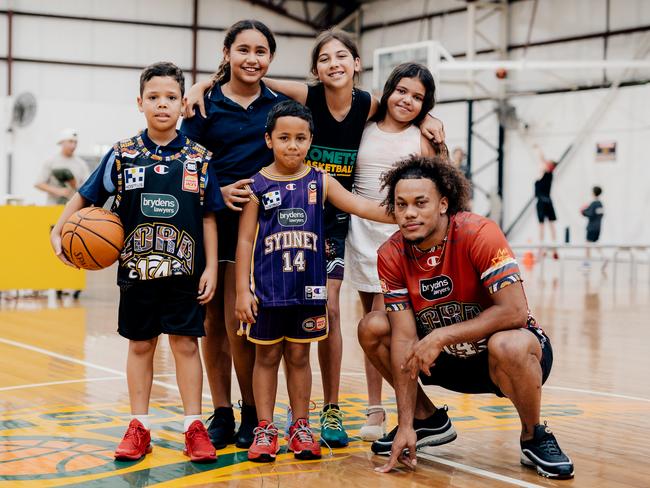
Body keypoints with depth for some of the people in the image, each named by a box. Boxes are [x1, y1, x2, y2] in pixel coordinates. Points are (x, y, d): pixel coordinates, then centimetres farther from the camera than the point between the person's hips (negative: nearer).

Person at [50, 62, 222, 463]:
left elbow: (209, 218, 2)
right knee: (140, 345, 10)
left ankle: (195, 427, 12)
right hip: (137, 269, 1)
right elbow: (85, 197, 9)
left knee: (185, 343, 3)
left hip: (185, 270, -1)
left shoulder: (199, 158, -1)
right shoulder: (123, 155, 0)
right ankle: (139, 428, 19)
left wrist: (211, 268, -3)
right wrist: (58, 233, -2)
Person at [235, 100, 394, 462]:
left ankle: (301, 427, 21)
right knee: (267, 355, 8)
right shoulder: (258, 185, -3)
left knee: (299, 355, 11)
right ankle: (265, 429, 17)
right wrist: (243, 290, -6)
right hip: (267, 288, -1)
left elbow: (361, 206, -6)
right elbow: (245, 239, -2)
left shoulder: (320, 182, 2)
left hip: (308, 287, 1)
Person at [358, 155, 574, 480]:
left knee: (508, 346, -39)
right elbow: (404, 337, -15)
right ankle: (428, 420, 11)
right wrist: (405, 426, -20)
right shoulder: (392, 256, -12)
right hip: (450, 358, 5)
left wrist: (441, 336, -31)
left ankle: (534, 437, -9)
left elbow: (514, 311, -31)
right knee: (371, 328, -10)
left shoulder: (478, 234, -25)